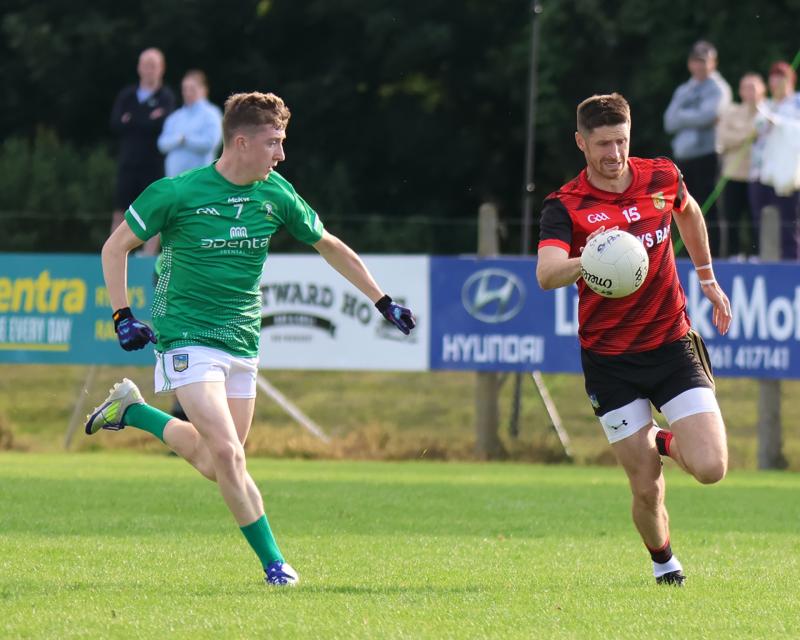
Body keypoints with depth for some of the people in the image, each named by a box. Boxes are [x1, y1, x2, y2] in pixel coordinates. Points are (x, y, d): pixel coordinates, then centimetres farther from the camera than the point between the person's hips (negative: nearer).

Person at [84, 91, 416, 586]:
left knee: (215, 465, 6)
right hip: (187, 337, -6)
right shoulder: (177, 193, -13)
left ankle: (132, 411, 28)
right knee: (227, 453, -18)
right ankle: (273, 562, -6)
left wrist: (383, 301, 16)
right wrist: (123, 316, -11)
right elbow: (116, 248, -2)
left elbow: (331, 247, 15)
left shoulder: (275, 194, 1)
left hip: (242, 341, 6)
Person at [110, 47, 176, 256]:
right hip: (128, 162, 3)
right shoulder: (127, 95, 12)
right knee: (120, 213, 0)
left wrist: (131, 122, -7)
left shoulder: (166, 97, 1)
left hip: (154, 162, -3)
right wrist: (147, 122, -9)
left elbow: (161, 124, -14)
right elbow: (115, 124, -1)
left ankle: (149, 252, -3)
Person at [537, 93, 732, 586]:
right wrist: (585, 262, -50)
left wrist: (707, 278, 29)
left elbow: (689, 213, 23)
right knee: (647, 489, -2)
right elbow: (546, 274, -29)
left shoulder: (662, 178, -1)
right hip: (609, 357, -2)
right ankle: (663, 560, 28)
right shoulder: (566, 206, -12)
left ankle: (668, 443, 22)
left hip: (671, 340, 2)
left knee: (710, 468, -13)